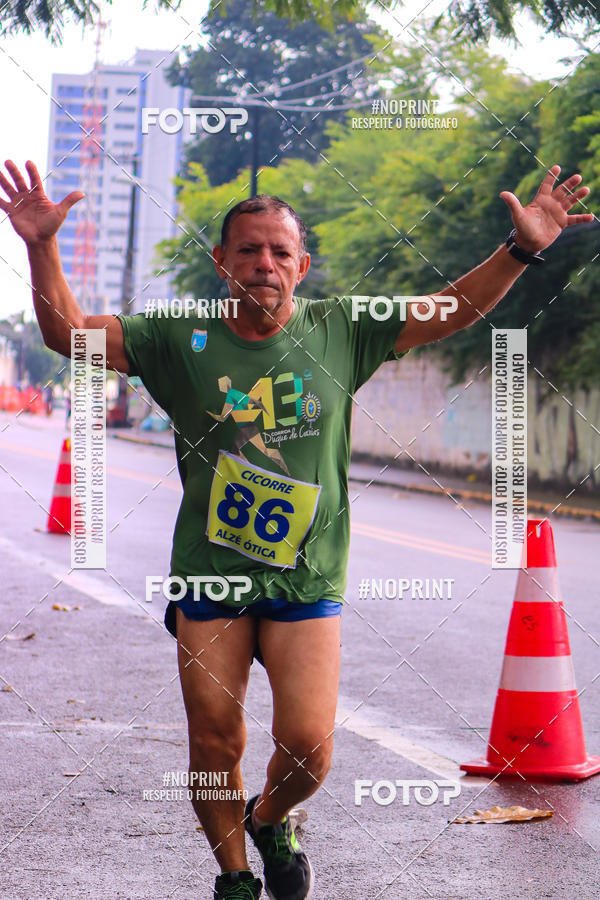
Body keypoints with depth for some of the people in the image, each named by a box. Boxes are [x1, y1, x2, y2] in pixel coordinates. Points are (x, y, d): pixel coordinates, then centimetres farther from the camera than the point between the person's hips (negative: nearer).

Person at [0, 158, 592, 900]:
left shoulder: (338, 330, 0)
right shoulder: (182, 340, -2)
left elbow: (449, 313, 4)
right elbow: (68, 332, -3)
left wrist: (521, 248, -6)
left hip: (307, 581, 0)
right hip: (209, 576, 0)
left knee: (308, 750, -5)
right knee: (215, 745, 4)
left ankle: (270, 821, 31)